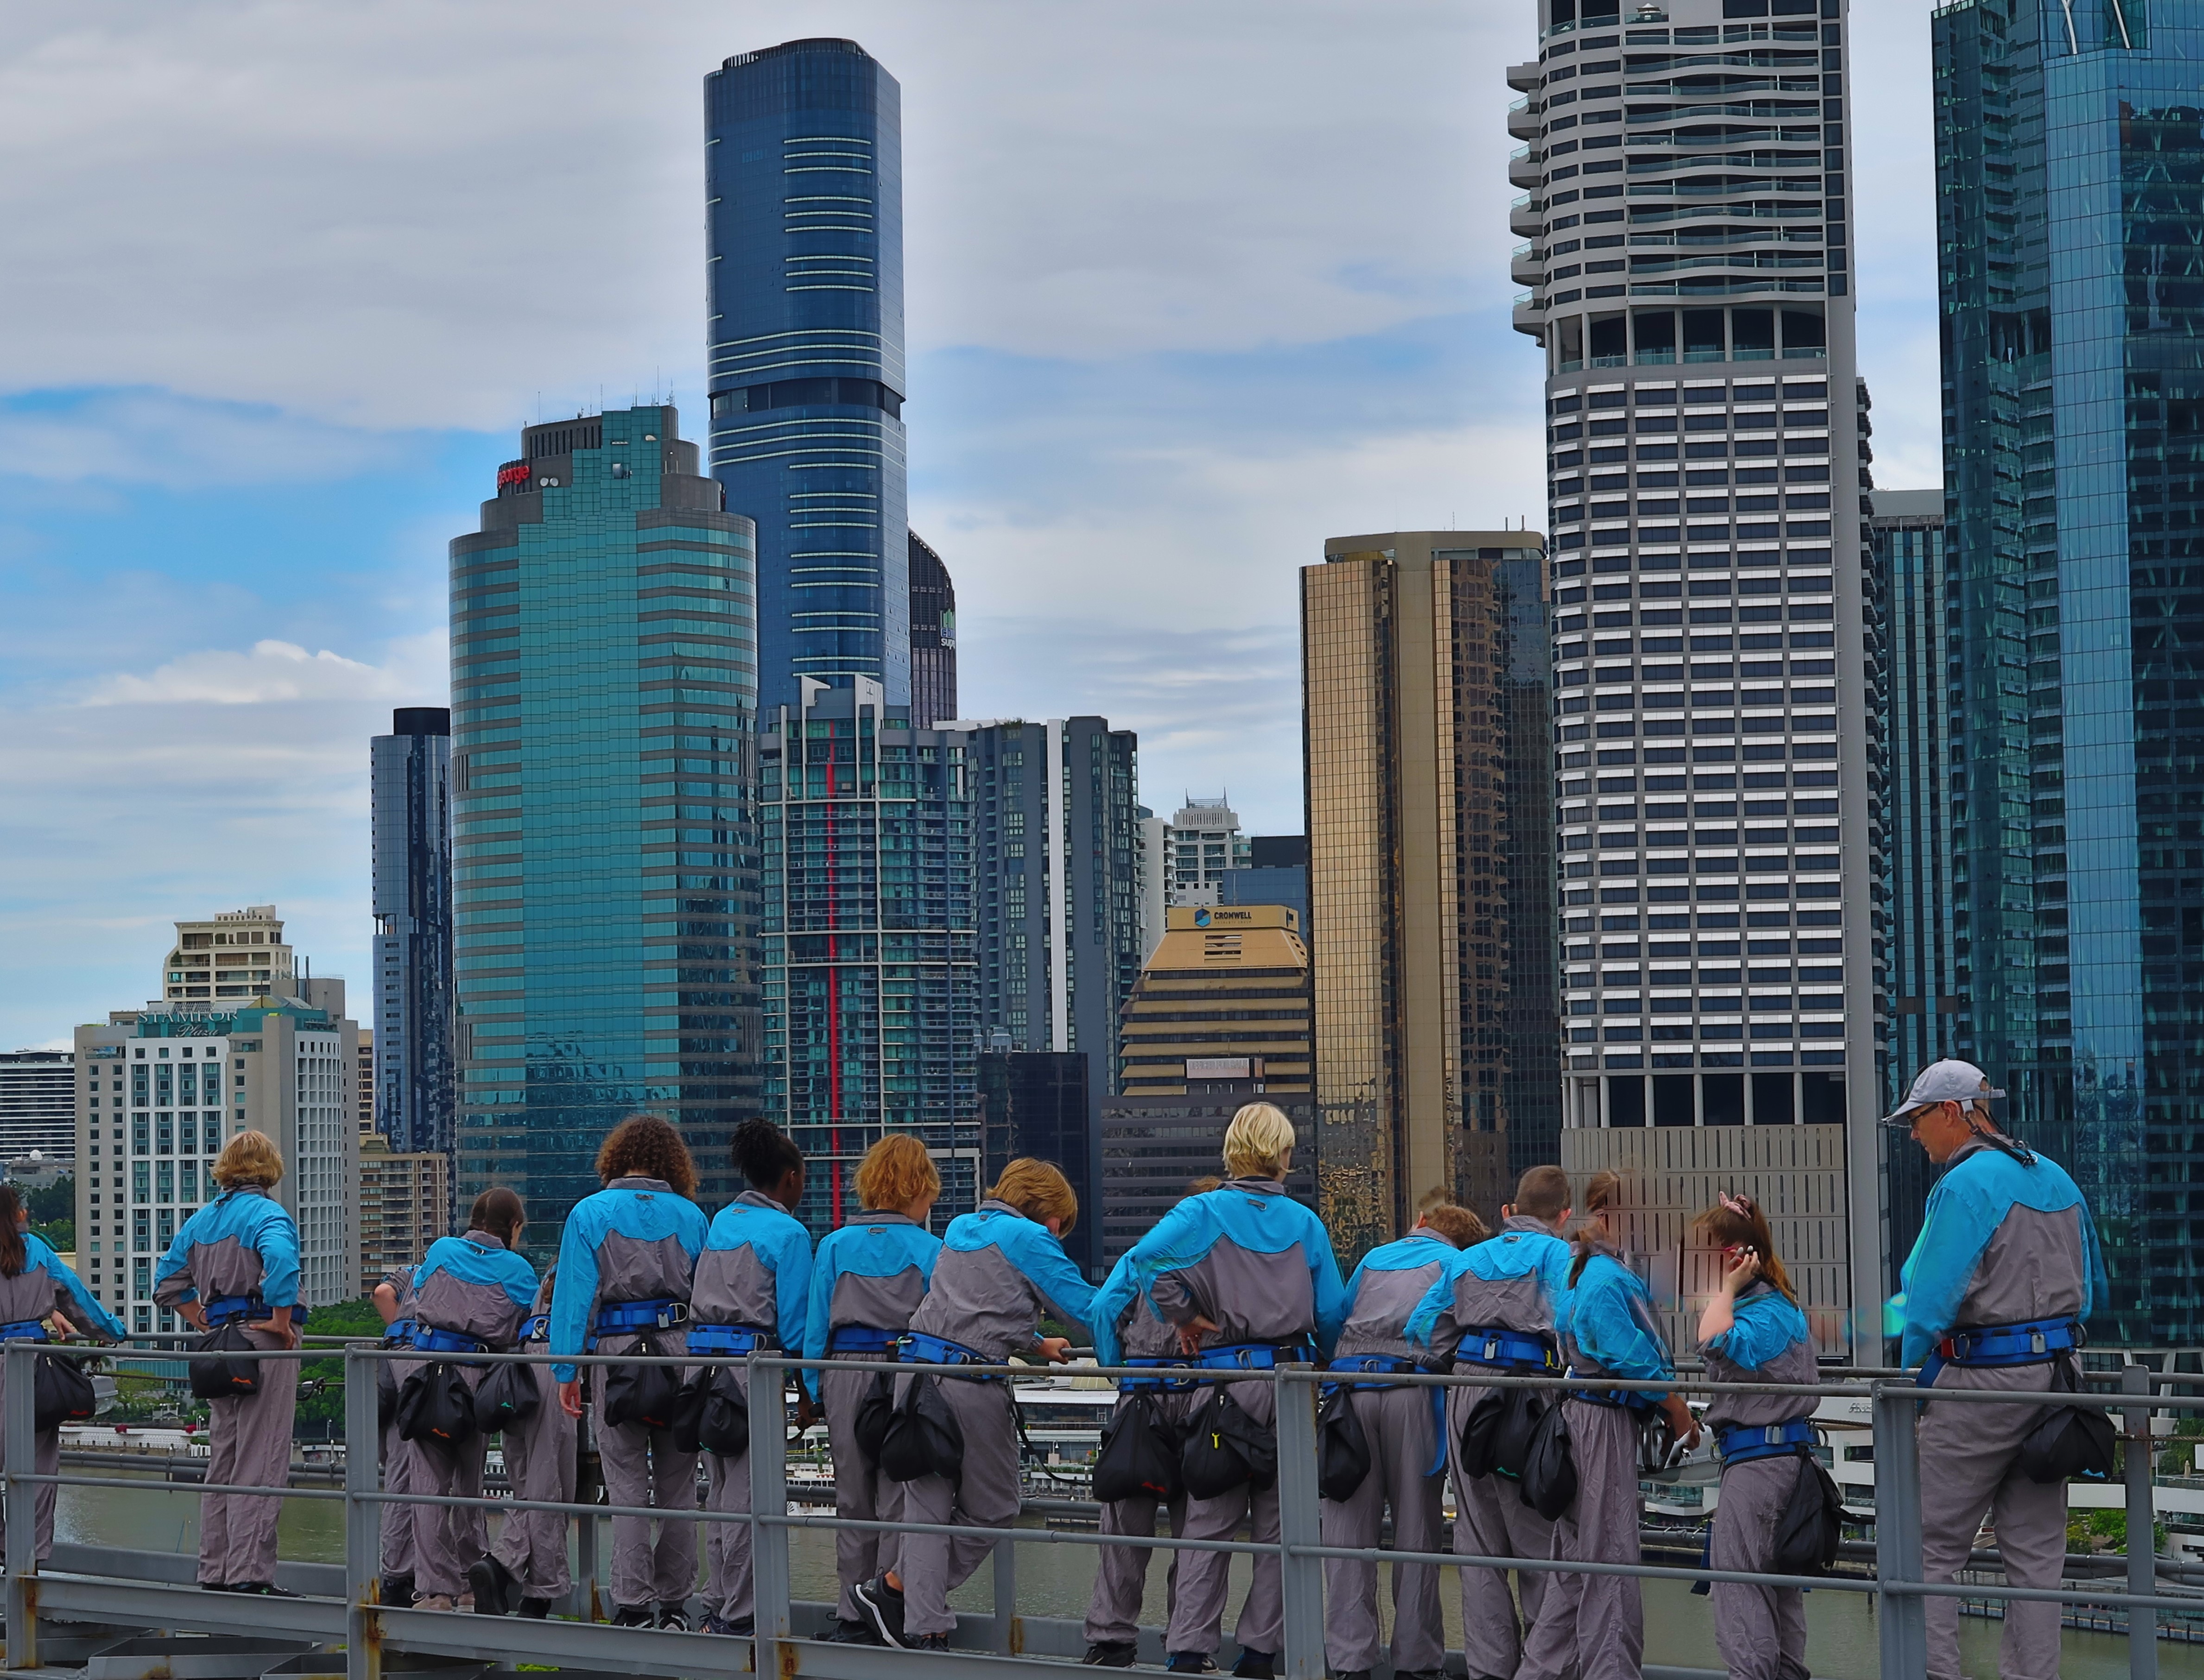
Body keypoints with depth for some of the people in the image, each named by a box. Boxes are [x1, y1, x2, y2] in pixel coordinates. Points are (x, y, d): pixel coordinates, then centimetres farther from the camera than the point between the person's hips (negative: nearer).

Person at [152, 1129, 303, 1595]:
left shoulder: (202, 1219, 13)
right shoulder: (269, 1215, -11)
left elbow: (168, 1281, 18)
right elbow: (281, 1263, -30)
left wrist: (205, 1323, 17)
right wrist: (282, 1320, -18)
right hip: (265, 1342, -7)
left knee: (222, 1459, 14)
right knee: (259, 1464, -5)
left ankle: (215, 1571, 17)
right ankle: (248, 1573, -7)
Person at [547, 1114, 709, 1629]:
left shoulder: (590, 1213, 2)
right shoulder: (690, 1215, 7)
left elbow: (574, 1295, -2)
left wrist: (566, 1370, 0)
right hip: (680, 1350, 2)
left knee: (627, 1490, 1)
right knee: (678, 1487, 8)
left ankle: (633, 1608, -1)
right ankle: (674, 1605, 12)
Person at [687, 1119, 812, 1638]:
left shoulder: (721, 1221, 15)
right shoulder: (788, 1232, -5)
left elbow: (699, 1295, 16)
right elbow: (794, 1320, -7)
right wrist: (809, 1391, -1)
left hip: (703, 1356, 7)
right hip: (752, 1359, -7)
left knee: (720, 1491, 14)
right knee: (748, 1495, -3)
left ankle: (715, 1609, 18)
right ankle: (739, 1619, -2)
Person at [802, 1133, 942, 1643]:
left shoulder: (834, 1246, 7)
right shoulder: (931, 1251, -1)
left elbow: (814, 1328, 6)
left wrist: (817, 1393, 11)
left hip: (843, 1378, 3)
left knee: (853, 1504, 12)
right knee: (900, 1504, 3)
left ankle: (853, 1618, 15)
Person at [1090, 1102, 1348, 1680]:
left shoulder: (1204, 1212, -1)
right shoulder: (1307, 1224, 7)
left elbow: (1147, 1257, -19)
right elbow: (1332, 1313, 7)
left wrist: (1185, 1319, -8)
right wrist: (1322, 1366, 22)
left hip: (1224, 1374, -1)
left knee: (1209, 1523, 3)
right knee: (1277, 1525, 8)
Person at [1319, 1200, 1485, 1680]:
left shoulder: (1373, 1258, 24)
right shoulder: (1455, 1263, 13)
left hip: (1351, 1387, 2)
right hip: (1413, 1388, -2)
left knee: (1348, 1529, 3)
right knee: (1416, 1530, 3)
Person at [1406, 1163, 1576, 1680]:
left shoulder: (1468, 1259, 20)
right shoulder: (1557, 1254, 3)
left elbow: (1424, 1327, 14)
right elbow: (1569, 1322, -12)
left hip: (1465, 1394, 5)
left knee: (1479, 1543, 8)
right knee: (1537, 1538, 2)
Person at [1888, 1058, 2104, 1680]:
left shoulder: (1966, 1184, -13)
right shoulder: (2057, 1180, 12)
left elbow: (1932, 1298, -17)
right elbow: (2092, 1285, 21)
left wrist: (1911, 1375, -3)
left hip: (1981, 1382, -8)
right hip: (2055, 1373, 8)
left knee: (1933, 1546, -1)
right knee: (2036, 1551, 10)